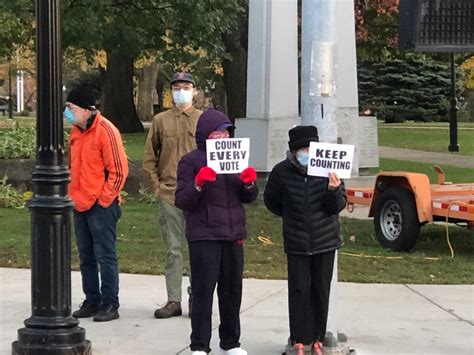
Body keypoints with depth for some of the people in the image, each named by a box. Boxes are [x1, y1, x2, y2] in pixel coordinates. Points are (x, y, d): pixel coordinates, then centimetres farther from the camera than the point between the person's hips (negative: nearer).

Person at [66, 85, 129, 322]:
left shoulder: (105, 131, -14)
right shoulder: (76, 131, 10)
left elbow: (119, 171, -15)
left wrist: (104, 200, -14)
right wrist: (72, 195, 12)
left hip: (101, 206, -8)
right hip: (79, 205, 8)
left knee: (105, 256, -2)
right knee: (86, 257, 13)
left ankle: (110, 305, 5)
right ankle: (92, 302, 22)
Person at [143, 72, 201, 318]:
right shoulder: (160, 120, 8)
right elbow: (149, 157, 11)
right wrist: (156, 185, 3)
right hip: (168, 194, 1)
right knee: (173, 249, 4)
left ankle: (196, 296, 14)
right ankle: (173, 301, 9)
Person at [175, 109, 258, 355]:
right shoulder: (191, 161, -3)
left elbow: (248, 198, 15)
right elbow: (181, 201, -8)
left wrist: (249, 183, -6)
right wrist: (198, 184, -24)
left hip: (233, 235, 5)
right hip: (204, 237, -5)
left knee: (232, 290, 10)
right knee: (203, 291, -4)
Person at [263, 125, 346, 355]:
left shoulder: (327, 169, -9)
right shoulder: (282, 171, -8)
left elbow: (337, 206, -5)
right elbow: (271, 201, 11)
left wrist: (334, 190, -24)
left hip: (325, 241, 1)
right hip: (296, 243, 0)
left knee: (321, 291, 8)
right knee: (299, 291, 0)